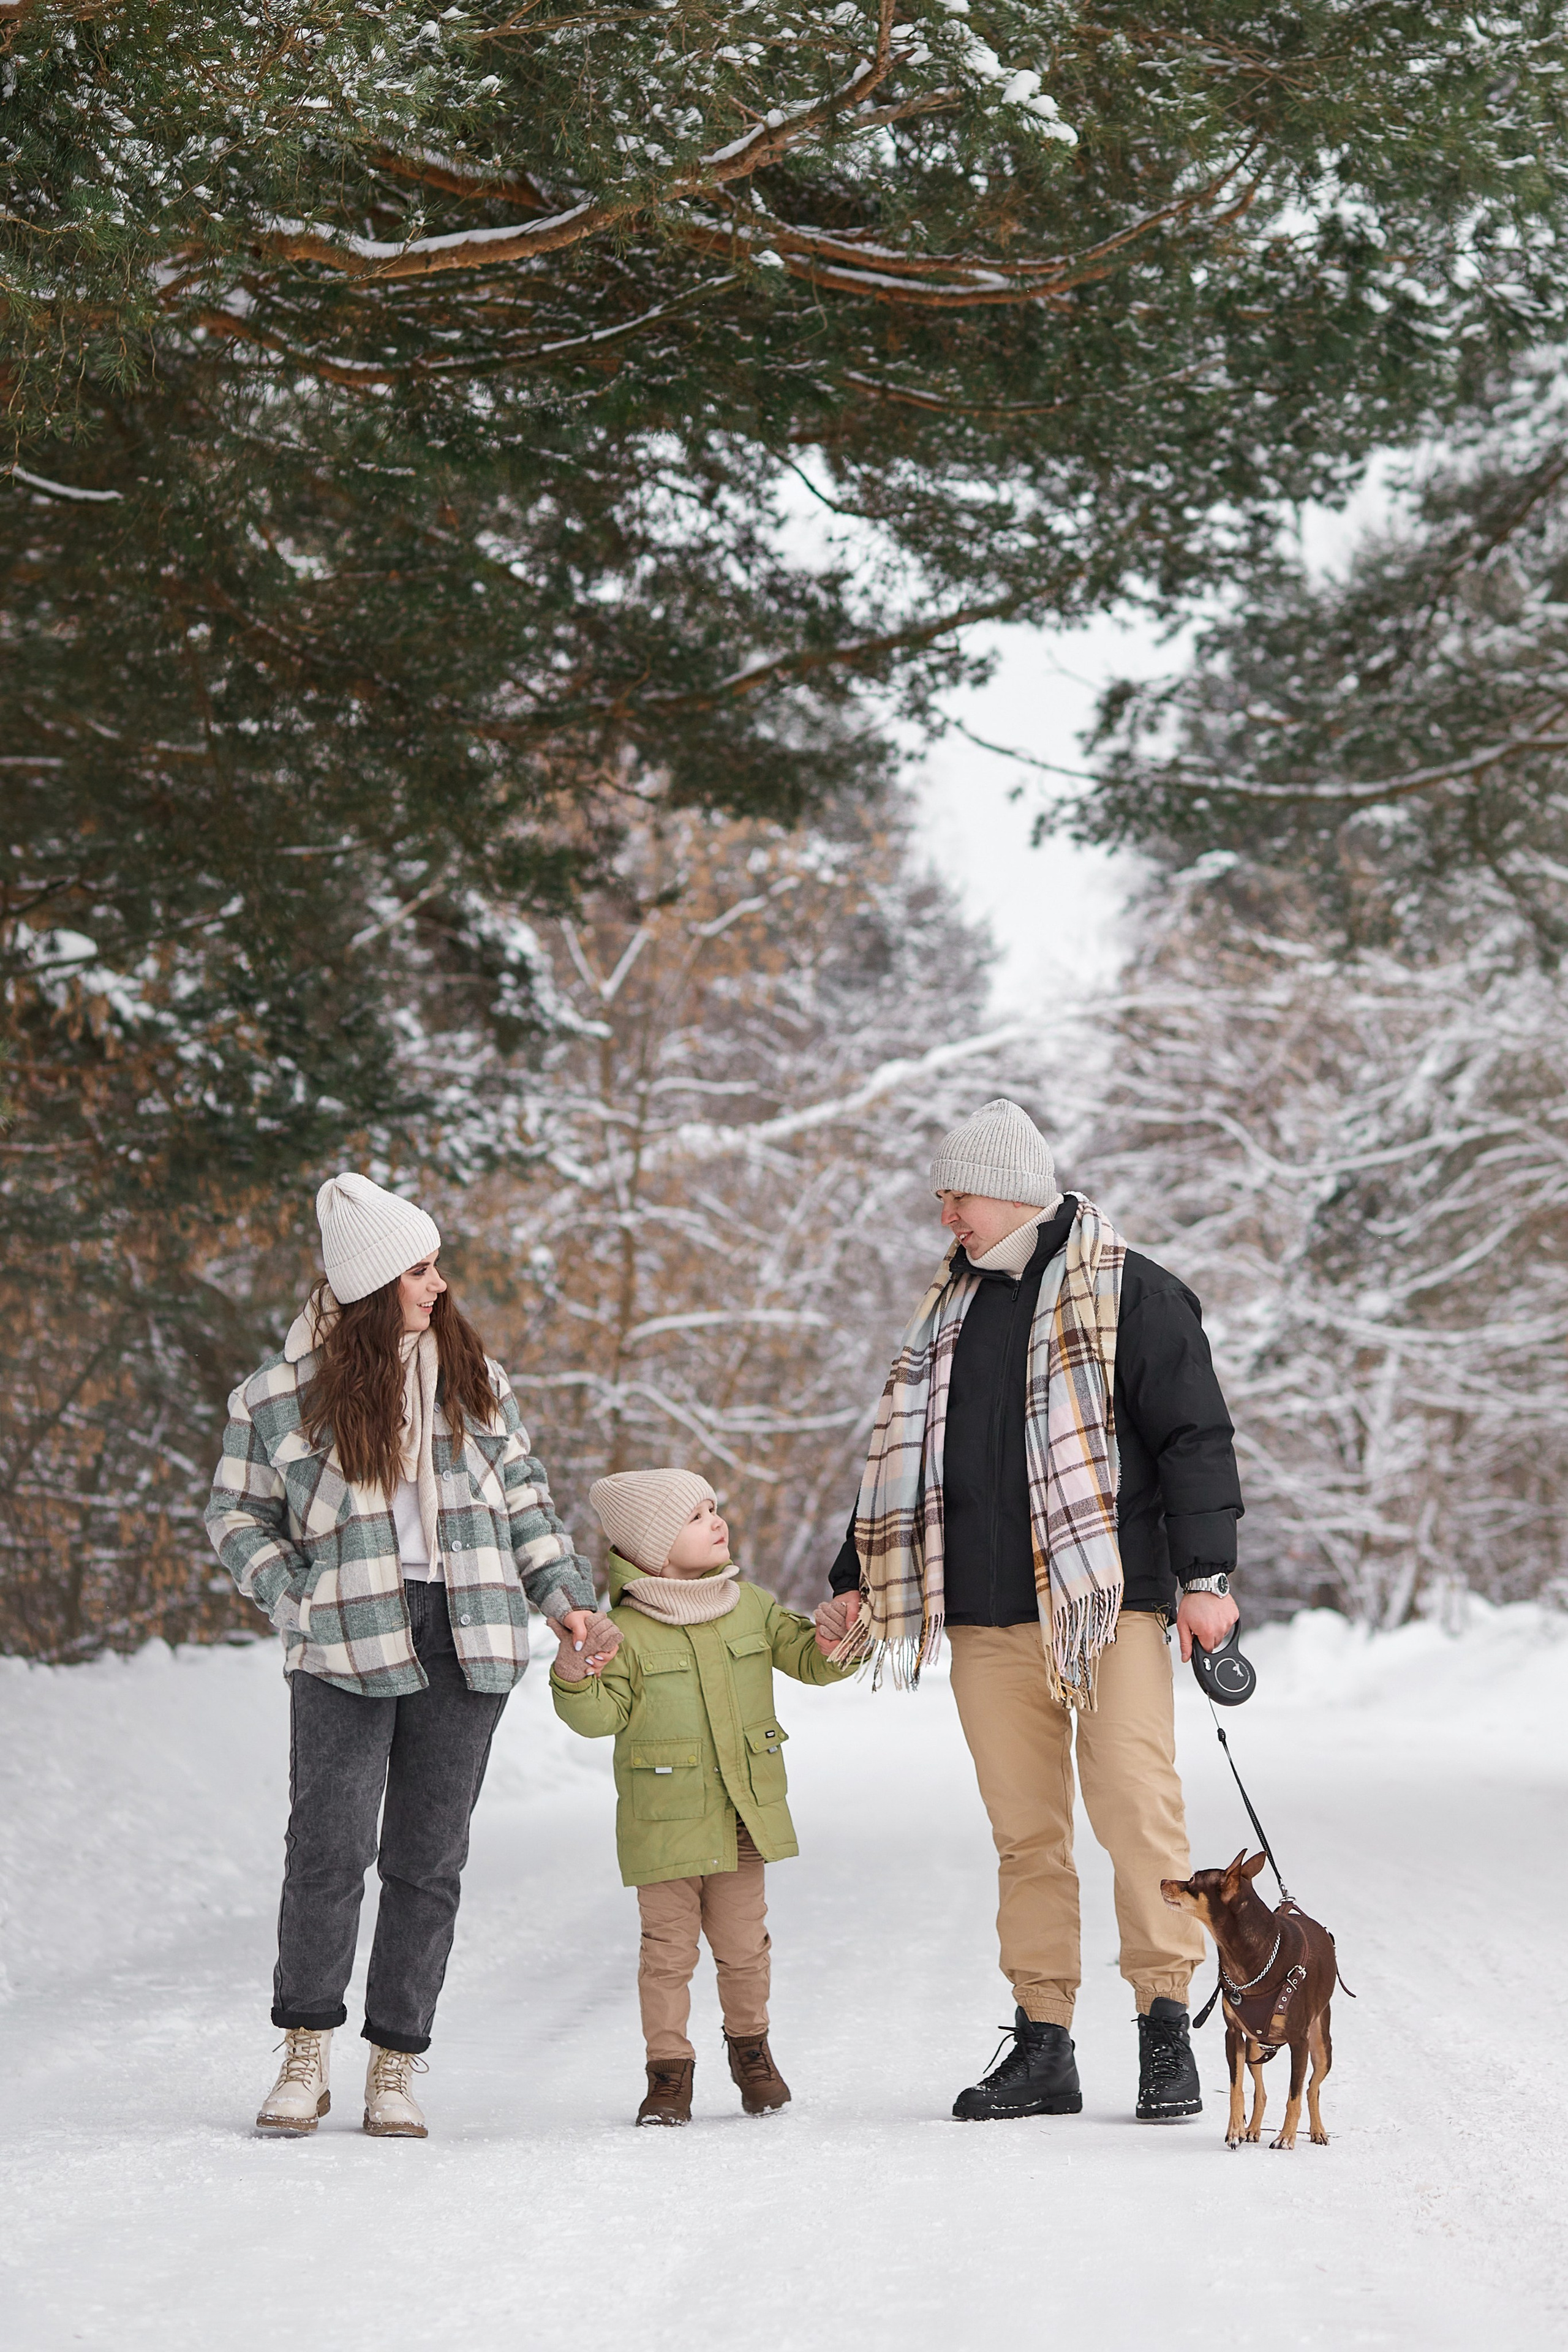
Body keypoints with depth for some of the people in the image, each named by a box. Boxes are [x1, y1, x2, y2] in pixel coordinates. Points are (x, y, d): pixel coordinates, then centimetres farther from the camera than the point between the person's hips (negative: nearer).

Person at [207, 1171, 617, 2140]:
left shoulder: (474, 1377, 13)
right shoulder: (285, 1391, 2)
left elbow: (525, 1499, 18)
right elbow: (238, 1514, 9)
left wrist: (570, 1600, 7)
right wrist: (298, 1603, -5)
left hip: (464, 1638, 3)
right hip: (348, 1643, -3)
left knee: (429, 1859, 3)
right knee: (331, 1844, -11)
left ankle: (397, 2067, 11)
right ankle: (307, 2054, 3)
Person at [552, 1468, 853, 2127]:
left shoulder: (751, 1607, 5)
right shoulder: (625, 1630, -9)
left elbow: (809, 1657, 10)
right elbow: (604, 1714, -9)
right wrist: (575, 1683, -27)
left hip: (745, 1818, 4)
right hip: (665, 1822, -4)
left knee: (743, 1943, 12)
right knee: (668, 1948, 1)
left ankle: (749, 2046, 32)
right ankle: (669, 2067, 12)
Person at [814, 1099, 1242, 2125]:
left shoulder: (1130, 1293, 0)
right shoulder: (951, 1308, 18)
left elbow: (1194, 1439, -4)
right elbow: (906, 1450, 24)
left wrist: (1206, 1577, -11)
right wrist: (857, 1581, 20)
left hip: (1109, 1599, -5)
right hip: (988, 1616, 6)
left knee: (1137, 1807, -11)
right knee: (1025, 1831, 5)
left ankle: (1167, 2030, -2)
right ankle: (1043, 2047, 9)